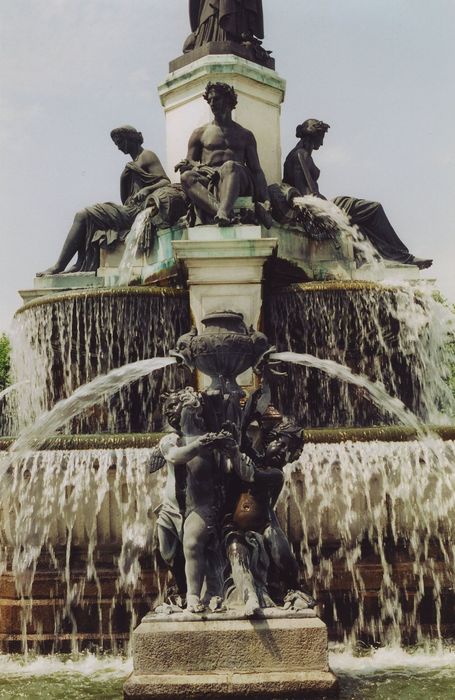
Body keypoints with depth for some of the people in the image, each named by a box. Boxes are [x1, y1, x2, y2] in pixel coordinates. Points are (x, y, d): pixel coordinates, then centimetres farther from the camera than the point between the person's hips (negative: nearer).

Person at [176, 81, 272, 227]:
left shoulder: (245, 135, 24)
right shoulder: (200, 133, 25)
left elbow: (256, 170, 17)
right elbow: (190, 162, 20)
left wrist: (265, 200, 2)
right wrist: (187, 165, -7)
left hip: (237, 180, -1)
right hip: (208, 182, 1)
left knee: (230, 166, -37)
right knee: (187, 176, -33)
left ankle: (224, 212, -63)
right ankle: (223, 212, -56)